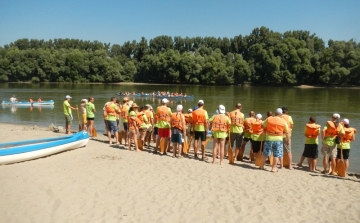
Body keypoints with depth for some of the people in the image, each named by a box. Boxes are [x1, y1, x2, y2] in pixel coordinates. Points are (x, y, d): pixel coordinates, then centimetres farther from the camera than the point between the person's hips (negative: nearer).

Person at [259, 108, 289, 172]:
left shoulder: (269, 119, -3)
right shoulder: (284, 121, -2)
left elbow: (263, 126, 3)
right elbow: (287, 132, 4)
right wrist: (288, 140, 16)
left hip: (269, 139, 1)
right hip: (278, 139, -1)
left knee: (265, 153, 11)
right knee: (276, 155, 7)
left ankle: (262, 166, 22)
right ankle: (273, 168, 8)